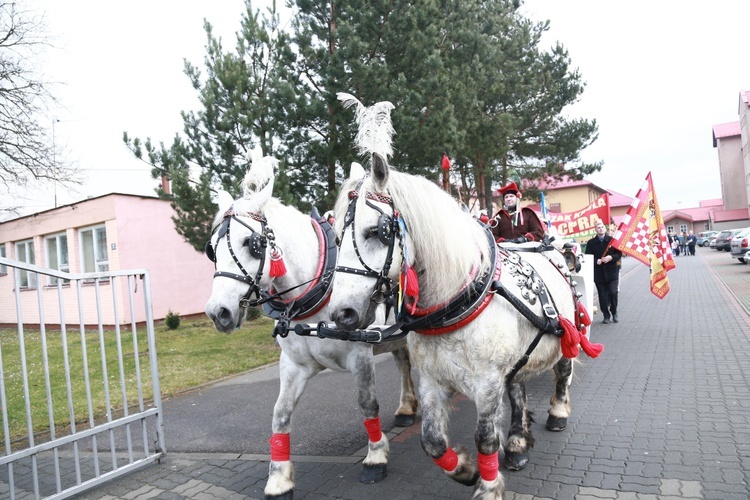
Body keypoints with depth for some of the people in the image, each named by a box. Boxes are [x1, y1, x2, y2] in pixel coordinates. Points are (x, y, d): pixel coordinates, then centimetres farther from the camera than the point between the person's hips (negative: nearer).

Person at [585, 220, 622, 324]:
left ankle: (614, 313, 19)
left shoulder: (612, 240, 3)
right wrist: (596, 261, -15)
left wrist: (611, 257, -15)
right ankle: (606, 315, 17)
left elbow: (619, 253, 3)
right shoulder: (591, 243, 3)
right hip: (598, 273, 1)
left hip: (611, 272, -1)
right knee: (602, 295, 4)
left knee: (613, 293, -3)